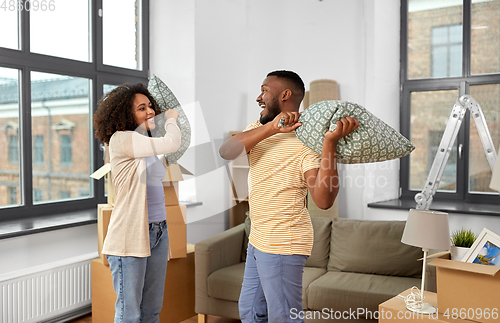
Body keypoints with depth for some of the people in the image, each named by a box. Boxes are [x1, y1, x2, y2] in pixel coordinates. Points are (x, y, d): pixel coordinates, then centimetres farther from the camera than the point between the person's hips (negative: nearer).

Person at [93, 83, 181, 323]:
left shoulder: (148, 146, 16)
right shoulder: (120, 139, -10)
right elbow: (172, 144, -22)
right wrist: (171, 119, -2)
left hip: (158, 231, 8)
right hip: (130, 235, -8)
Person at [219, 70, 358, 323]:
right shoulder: (259, 128, 7)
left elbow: (323, 200, -28)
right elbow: (226, 152, -13)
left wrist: (331, 141, -35)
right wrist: (270, 128, -23)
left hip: (282, 245, -8)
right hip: (257, 240, 8)